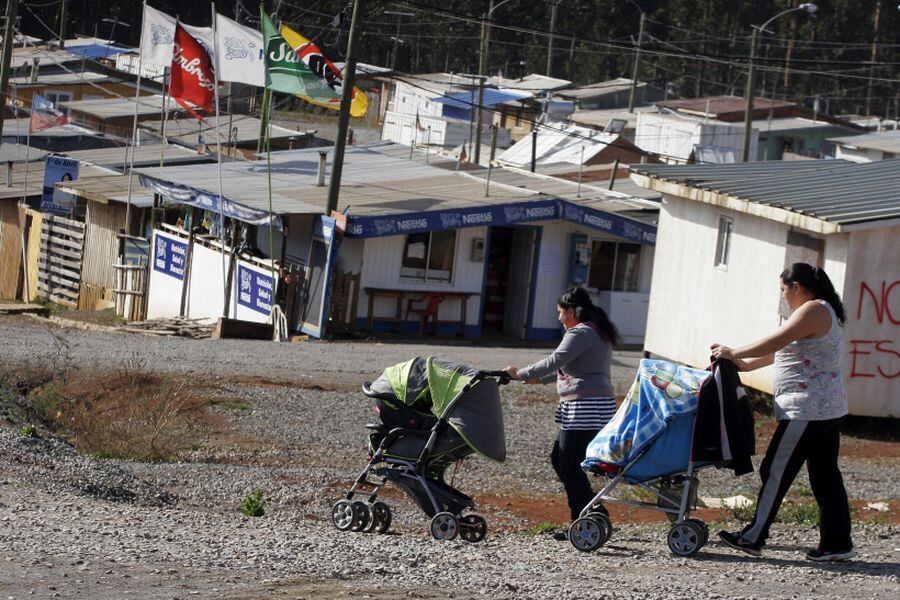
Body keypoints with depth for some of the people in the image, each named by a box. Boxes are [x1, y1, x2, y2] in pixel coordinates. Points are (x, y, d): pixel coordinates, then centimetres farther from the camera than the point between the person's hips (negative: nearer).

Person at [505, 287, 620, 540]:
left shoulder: (580, 334, -13)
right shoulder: (599, 333, 20)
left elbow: (554, 362, -18)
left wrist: (522, 374, -9)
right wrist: (540, 379, 27)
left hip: (586, 408, -10)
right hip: (601, 403, 10)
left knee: (569, 464, -6)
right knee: (559, 458, 15)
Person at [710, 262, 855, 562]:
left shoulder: (813, 310, -13)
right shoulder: (824, 311, 20)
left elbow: (775, 342, -19)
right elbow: (783, 350, 25)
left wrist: (734, 353, -9)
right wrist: (747, 364, 24)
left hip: (807, 409, -10)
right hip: (828, 408, 10)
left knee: (776, 471, -4)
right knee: (825, 474, 9)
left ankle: (753, 536, 0)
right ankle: (837, 543, 8)